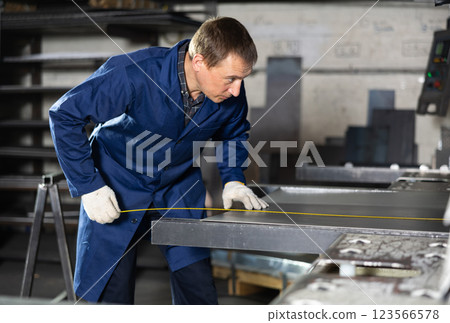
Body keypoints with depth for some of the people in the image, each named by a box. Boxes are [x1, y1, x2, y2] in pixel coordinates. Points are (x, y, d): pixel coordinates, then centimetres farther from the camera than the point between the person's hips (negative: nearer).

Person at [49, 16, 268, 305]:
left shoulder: (232, 91, -17)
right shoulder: (133, 74, -33)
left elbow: (232, 135, 8)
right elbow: (65, 114, -22)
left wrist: (232, 180, -8)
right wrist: (89, 186, -22)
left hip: (180, 190, 4)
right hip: (117, 188, -3)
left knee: (200, 291, 4)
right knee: (112, 294, 1)